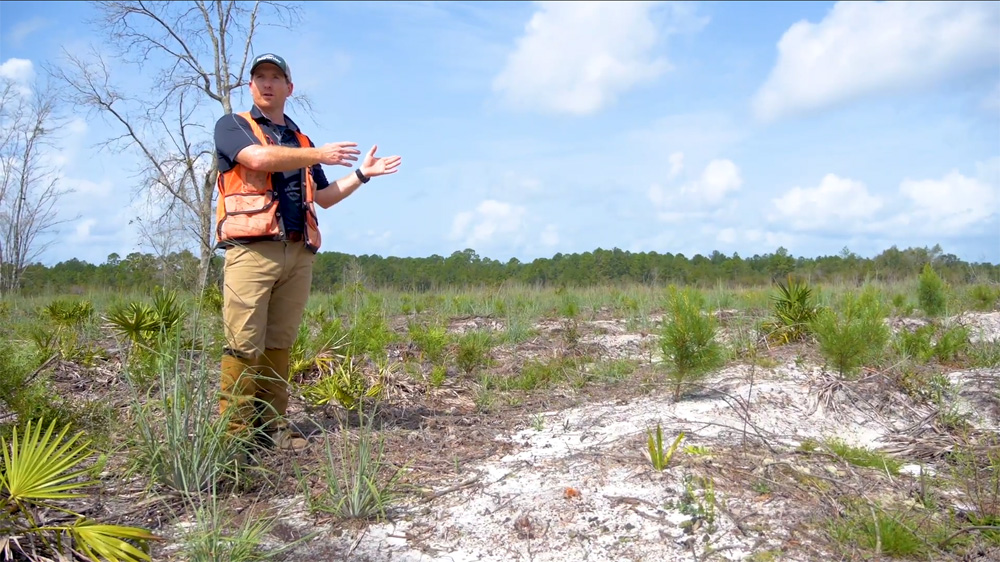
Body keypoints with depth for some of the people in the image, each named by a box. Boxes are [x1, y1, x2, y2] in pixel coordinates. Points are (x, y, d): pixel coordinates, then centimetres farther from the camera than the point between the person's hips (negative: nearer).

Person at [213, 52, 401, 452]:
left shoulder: (300, 140, 26)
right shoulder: (231, 126, 10)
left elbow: (324, 197, 28)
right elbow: (257, 157, -12)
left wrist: (362, 174, 19)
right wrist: (319, 155, -10)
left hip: (298, 253, 5)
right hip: (252, 249, -5)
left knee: (279, 343, 5)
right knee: (244, 344, -8)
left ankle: (271, 424, 9)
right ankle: (235, 430, -4)